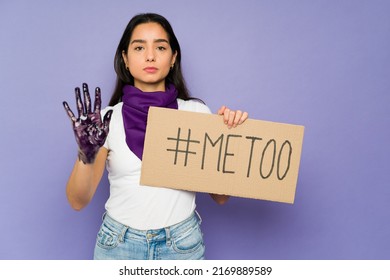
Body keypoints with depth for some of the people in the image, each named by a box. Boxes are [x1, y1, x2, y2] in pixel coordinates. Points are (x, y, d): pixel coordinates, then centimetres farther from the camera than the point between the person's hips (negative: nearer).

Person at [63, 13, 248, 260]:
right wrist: (86, 155, -24)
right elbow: (78, 201, -7)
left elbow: (220, 195, -1)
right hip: (118, 244, 0)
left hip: (183, 244, 0)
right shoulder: (108, 118, -5)